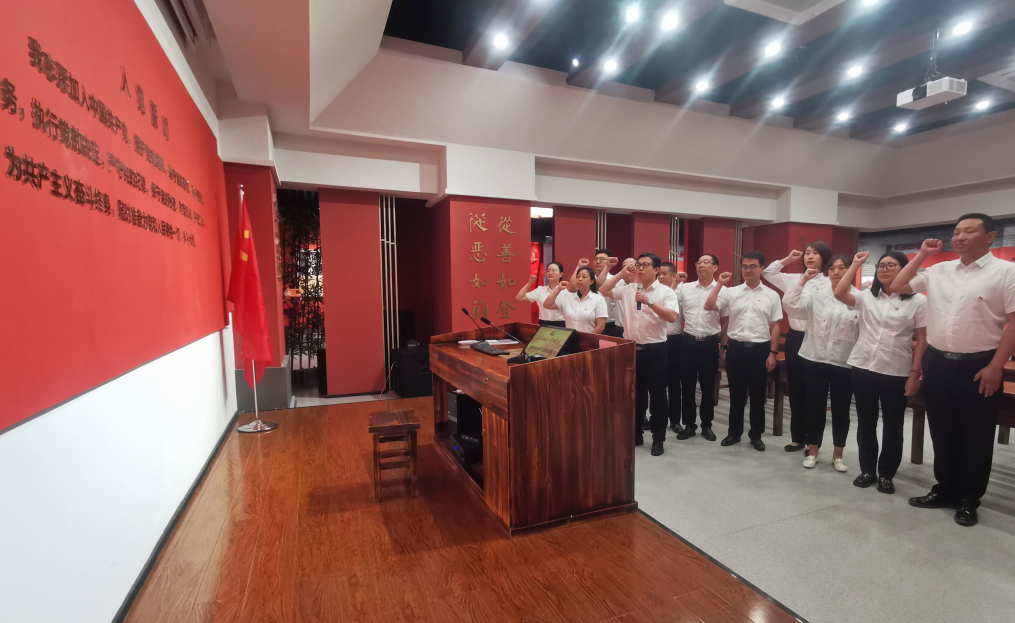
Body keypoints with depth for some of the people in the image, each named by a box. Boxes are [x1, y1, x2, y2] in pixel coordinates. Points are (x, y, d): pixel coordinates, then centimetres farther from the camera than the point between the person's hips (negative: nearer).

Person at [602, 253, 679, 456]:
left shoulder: (666, 292, -5)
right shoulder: (627, 289, 6)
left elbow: (672, 317, -16)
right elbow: (604, 291, 8)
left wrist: (649, 302, -24)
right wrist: (621, 275, 0)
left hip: (655, 349, -3)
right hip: (631, 348, 4)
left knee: (657, 395, 6)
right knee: (635, 393, 14)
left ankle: (658, 438, 20)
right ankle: (636, 434, 28)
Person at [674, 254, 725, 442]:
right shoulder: (684, 288, 4)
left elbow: (725, 320, 8)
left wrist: (724, 343, 6)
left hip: (710, 343, -1)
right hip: (688, 342, 1)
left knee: (708, 386, 9)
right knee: (687, 385, 7)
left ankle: (706, 425, 24)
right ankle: (689, 425, 20)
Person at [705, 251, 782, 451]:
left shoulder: (771, 295, 3)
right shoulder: (731, 292, 2)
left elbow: (775, 326, 4)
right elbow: (708, 306, -8)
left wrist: (772, 353, -1)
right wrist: (720, 284, -11)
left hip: (760, 349, 0)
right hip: (736, 348, 0)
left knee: (758, 395, 9)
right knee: (736, 393, 10)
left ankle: (756, 435, 25)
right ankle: (734, 432, 25)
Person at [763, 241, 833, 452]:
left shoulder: (830, 283, -6)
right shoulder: (793, 279, 10)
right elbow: (767, 273, 22)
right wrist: (787, 259, 12)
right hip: (794, 338, 5)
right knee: (795, 391, 11)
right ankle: (797, 437, 23)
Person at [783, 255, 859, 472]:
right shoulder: (816, 292, 1)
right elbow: (790, 304, -11)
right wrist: (804, 279, -14)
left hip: (844, 364, 0)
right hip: (814, 360, 1)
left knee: (841, 410, 10)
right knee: (815, 407, 10)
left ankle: (838, 455, 27)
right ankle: (812, 451, 24)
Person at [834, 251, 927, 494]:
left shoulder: (918, 301, -1)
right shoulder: (866, 297, 7)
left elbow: (922, 340, -1)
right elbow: (839, 293, -11)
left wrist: (915, 373, -7)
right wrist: (856, 264, -5)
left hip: (896, 373, -2)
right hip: (862, 368, 3)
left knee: (892, 426, 8)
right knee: (866, 422, 11)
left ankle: (886, 474, 22)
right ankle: (868, 470, 24)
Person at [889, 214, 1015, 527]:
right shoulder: (938, 271, 7)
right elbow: (897, 287, 14)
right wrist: (921, 256, 6)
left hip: (978, 366, -4)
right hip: (937, 362, 4)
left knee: (975, 437, 8)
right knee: (942, 432, 14)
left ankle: (968, 500, 22)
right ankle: (944, 490, 29)